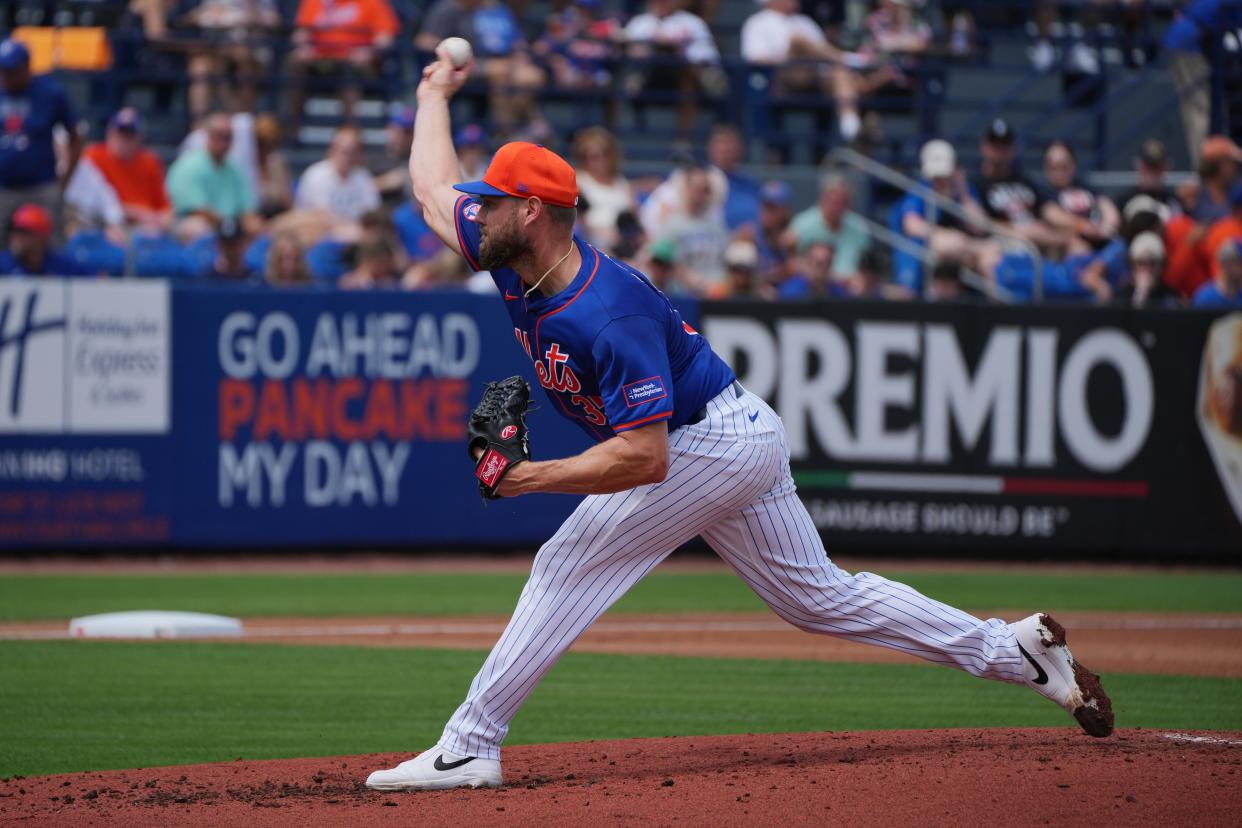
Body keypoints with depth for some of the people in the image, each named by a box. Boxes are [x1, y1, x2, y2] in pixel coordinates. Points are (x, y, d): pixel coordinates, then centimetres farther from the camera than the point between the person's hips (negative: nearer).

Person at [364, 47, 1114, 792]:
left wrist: (530, 477, -36)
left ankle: (469, 749, -12)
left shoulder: (609, 318, -31)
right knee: (821, 598, 15)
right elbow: (433, 188, 13)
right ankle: (1017, 651, 19)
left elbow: (644, 458, -35)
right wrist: (434, 95, 26)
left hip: (710, 444, -10)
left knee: (570, 566, -13)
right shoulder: (516, 263, -5)